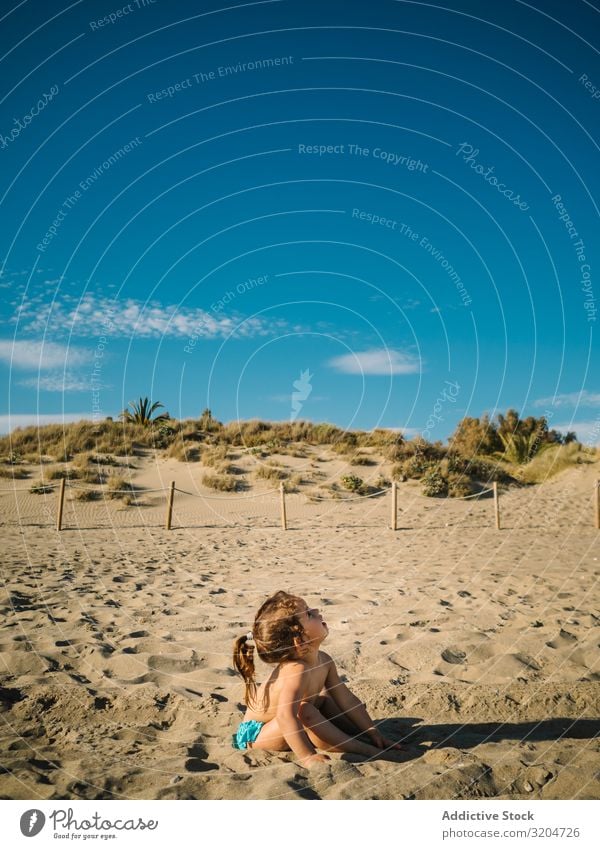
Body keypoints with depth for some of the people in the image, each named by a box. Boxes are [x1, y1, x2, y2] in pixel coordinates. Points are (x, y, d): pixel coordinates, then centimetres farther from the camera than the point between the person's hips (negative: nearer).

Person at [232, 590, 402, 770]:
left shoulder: (323, 661, -8)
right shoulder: (296, 671, -36)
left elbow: (347, 699, -2)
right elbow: (286, 717, -49)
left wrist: (373, 733, -4)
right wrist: (307, 757, -48)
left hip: (276, 726, 10)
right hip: (255, 734, -10)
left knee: (324, 697, 10)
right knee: (304, 711, -32)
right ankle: (360, 748, -21)